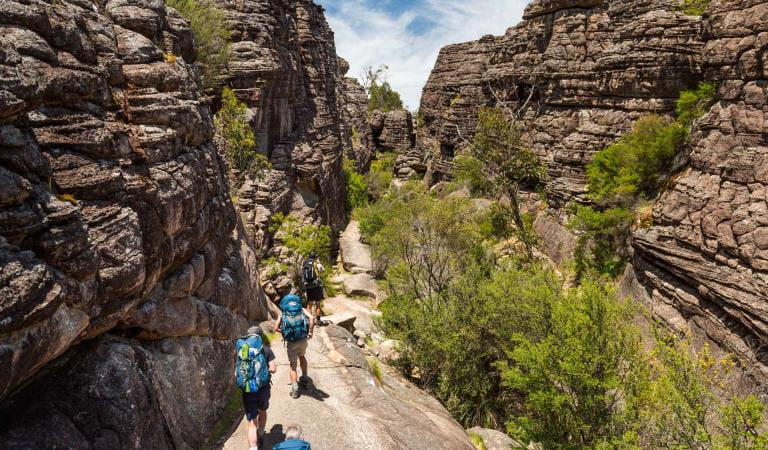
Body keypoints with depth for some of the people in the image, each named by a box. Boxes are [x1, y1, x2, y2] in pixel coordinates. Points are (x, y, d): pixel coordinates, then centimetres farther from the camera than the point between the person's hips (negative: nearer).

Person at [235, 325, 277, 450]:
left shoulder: (241, 349, 1)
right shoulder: (266, 349, -4)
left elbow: (238, 370, 2)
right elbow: (273, 369, -9)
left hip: (247, 390, 0)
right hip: (263, 388, 0)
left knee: (252, 423, 7)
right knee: (262, 411, 29)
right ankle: (260, 438, 48)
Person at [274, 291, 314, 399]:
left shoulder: (282, 311, 9)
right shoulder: (302, 309, 8)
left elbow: (276, 328, -1)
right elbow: (311, 318, -12)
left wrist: (285, 332, 16)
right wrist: (310, 332, -5)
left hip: (291, 342, -1)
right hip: (303, 339, 2)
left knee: (293, 365, 12)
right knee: (302, 356, 30)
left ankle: (295, 388, 3)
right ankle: (305, 377, 41)